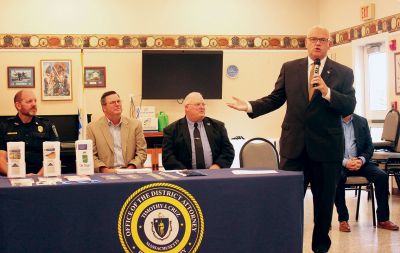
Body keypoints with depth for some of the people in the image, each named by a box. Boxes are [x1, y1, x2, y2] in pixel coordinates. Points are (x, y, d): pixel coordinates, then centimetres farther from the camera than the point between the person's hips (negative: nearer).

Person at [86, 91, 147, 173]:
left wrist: (131, 168, -7)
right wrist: (105, 170, -11)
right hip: (105, 175, -1)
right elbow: (91, 155, 4)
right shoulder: (92, 127, 7)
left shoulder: (135, 124, 11)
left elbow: (142, 151, 10)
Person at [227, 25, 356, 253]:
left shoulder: (343, 73, 1)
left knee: (325, 201, 11)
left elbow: (349, 107, -7)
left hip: (326, 147, 0)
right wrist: (250, 106, -7)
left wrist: (327, 92, -21)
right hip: (294, 145, 1)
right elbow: (275, 99, 7)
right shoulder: (290, 68, 6)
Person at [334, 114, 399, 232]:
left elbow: (369, 146, 10)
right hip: (340, 163, -4)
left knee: (382, 176, -20)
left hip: (359, 161, 4)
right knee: (337, 177, -36)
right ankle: (343, 219, -22)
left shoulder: (362, 122, 10)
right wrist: (345, 162, -20)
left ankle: (383, 219, -10)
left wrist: (361, 160, -10)